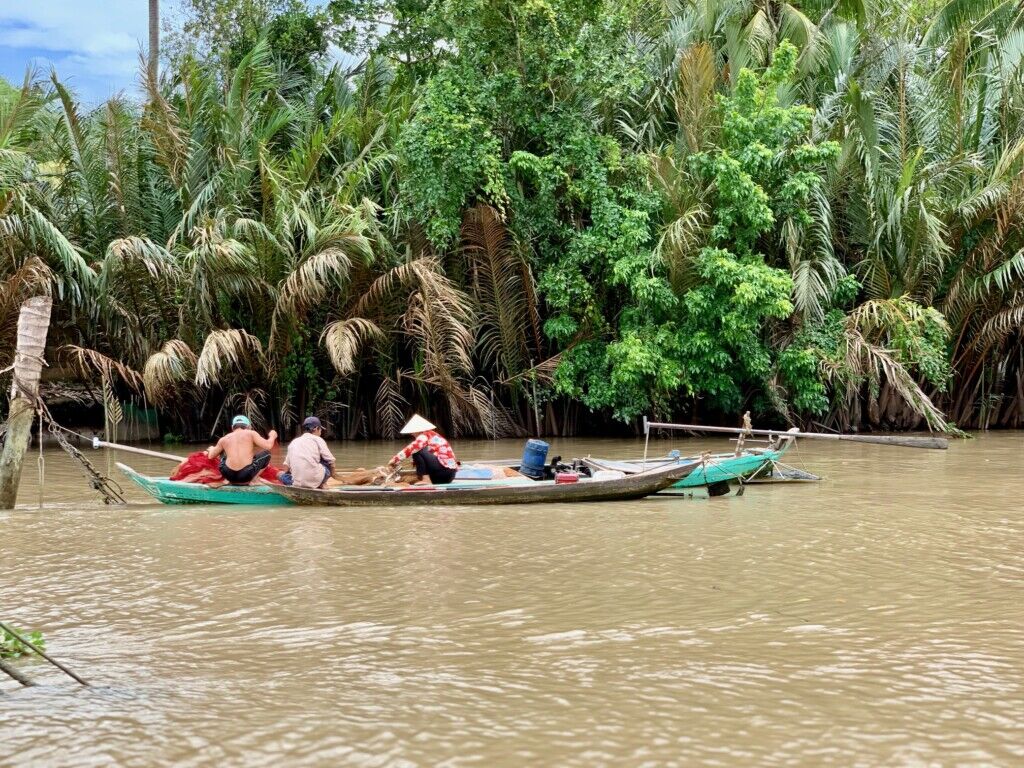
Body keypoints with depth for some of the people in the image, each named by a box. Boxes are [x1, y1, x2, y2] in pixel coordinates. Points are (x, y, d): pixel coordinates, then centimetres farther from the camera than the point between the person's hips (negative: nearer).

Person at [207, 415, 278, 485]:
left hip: (228, 474, 3)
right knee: (266, 453, 22)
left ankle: (234, 480, 17)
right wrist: (272, 436, 22)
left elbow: (211, 456, 23)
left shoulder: (224, 439, 17)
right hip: (246, 474, -3)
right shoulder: (251, 433, 9)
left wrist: (211, 449, 47)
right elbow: (268, 446, 0)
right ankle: (247, 481, 9)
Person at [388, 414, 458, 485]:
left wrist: (395, 459, -12)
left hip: (444, 470, -10)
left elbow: (411, 448, -19)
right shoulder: (433, 436, 20)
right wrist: (417, 462, 11)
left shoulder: (425, 436, -7)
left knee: (417, 451, -15)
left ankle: (425, 479, -14)